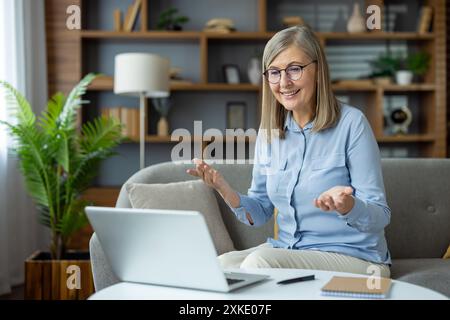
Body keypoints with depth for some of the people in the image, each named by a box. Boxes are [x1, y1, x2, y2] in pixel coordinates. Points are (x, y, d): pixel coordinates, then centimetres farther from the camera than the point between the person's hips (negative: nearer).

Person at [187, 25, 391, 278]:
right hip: (286, 249, 4)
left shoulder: (351, 123, -12)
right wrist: (225, 191, -11)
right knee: (221, 265, -22)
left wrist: (347, 206, -35)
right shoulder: (269, 131, 5)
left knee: (261, 260, -27)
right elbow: (259, 214, 9)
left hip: (354, 258, -4)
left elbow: (380, 217, -12)